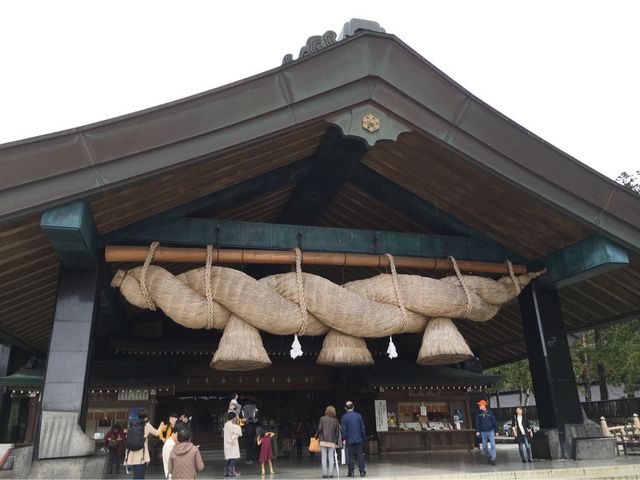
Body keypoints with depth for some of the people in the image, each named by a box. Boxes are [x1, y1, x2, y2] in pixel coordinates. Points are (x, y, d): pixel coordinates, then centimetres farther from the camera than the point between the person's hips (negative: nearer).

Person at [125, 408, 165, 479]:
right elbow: (157, 433, 15)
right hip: (141, 455, -5)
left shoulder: (132, 424, 9)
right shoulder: (147, 425, -1)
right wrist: (161, 427, 34)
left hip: (132, 455, 5)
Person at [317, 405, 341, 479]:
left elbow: (319, 429, -3)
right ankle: (330, 473, 4)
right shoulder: (336, 421, 3)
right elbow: (337, 432, 6)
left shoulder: (322, 419, 0)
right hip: (332, 441, 1)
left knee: (324, 457, 4)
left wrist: (316, 436, 11)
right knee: (331, 458, 6)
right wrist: (337, 442, 12)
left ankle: (325, 473, 3)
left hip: (323, 440, -1)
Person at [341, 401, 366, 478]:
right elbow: (362, 428, 6)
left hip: (349, 440, -2)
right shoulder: (358, 415, 2)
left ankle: (350, 472, 6)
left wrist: (344, 439, -2)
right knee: (360, 455, 6)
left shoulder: (344, 417, -6)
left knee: (350, 456, 4)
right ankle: (362, 471, 5)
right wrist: (363, 437, 14)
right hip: (358, 439, 2)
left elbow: (344, 429, -7)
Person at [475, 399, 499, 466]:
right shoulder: (478, 413, 0)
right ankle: (489, 456, 29)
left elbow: (494, 422, 0)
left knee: (493, 445, -9)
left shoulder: (490, 412, -4)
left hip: (490, 431, -2)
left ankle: (493, 459, 0)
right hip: (483, 432, 2)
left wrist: (496, 431, -1)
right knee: (484, 446, 8)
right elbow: (477, 423, -1)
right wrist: (477, 431, -11)